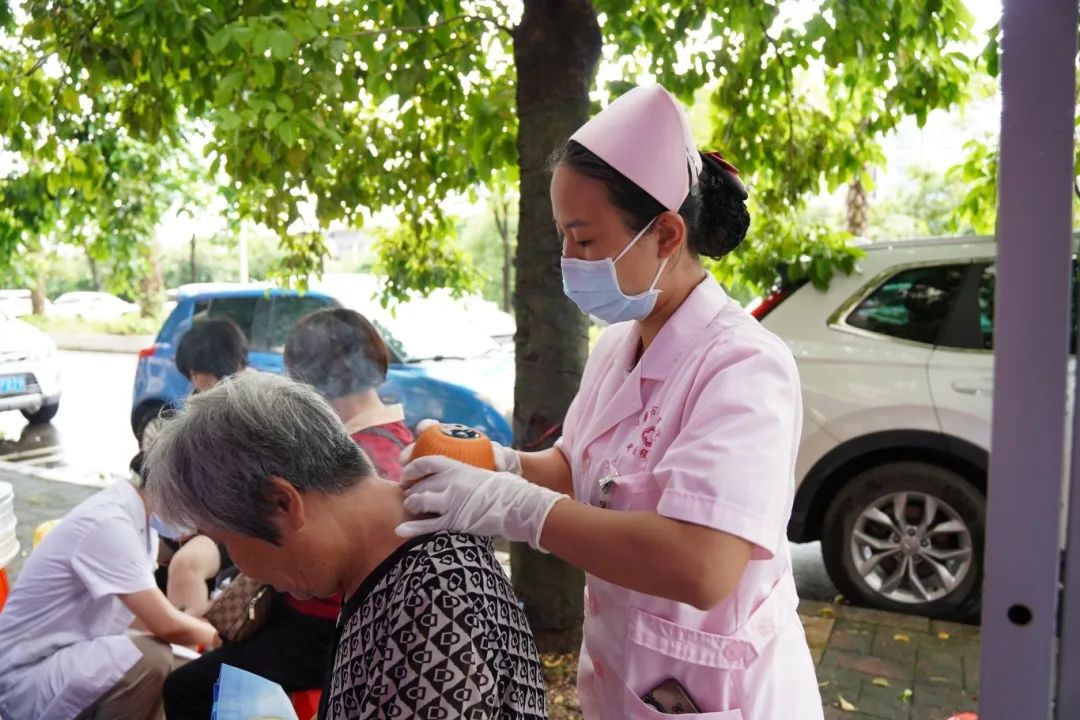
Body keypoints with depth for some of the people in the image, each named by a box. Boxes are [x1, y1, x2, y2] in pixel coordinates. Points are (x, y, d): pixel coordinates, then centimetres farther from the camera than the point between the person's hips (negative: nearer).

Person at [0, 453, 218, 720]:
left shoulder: (138, 517, 1)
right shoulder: (108, 523, -27)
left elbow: (154, 614, 10)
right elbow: (166, 624, -27)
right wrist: (217, 634, -9)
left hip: (77, 653, 9)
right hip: (27, 674, -9)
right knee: (150, 659, -30)